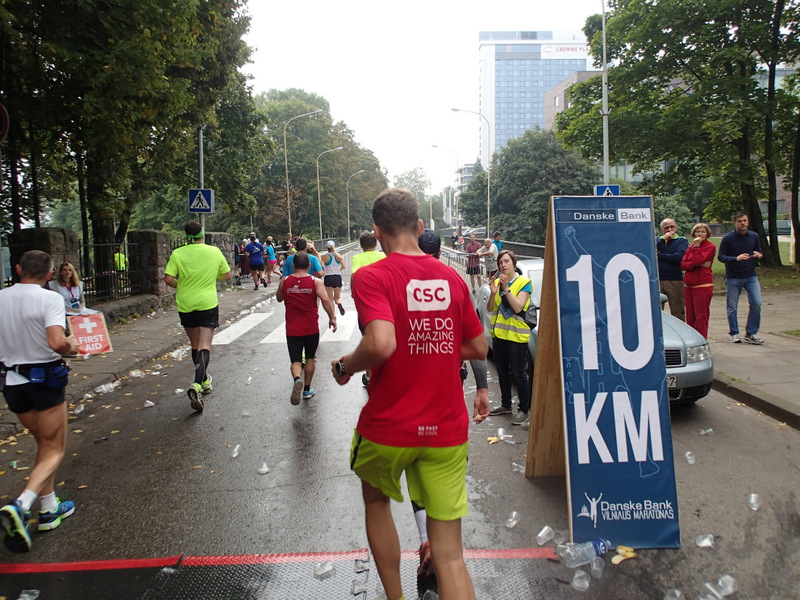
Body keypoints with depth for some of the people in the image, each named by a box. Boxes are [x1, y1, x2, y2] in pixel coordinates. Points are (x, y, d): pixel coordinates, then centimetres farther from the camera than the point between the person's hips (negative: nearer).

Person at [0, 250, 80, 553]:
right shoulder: (49, 299, -16)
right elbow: (57, 343, -27)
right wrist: (72, 345, -7)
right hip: (44, 379, -6)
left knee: (44, 444, 22)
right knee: (55, 451, 7)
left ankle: (49, 508, 26)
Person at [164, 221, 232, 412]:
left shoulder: (178, 253, -5)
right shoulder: (215, 251, -3)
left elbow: (168, 278, -10)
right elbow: (227, 276, 6)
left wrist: (180, 286, 10)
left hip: (186, 305, 2)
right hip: (208, 304, -1)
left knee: (195, 345, 17)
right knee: (205, 346, -4)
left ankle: (204, 381, 31)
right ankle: (197, 385, -23)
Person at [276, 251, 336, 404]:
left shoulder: (284, 281, -2)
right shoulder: (315, 281, -8)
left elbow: (279, 298, 14)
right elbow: (325, 300, -19)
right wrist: (332, 317, -12)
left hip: (292, 329, 0)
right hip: (311, 328, 0)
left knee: (296, 360, 5)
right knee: (310, 358, 18)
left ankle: (297, 380, -25)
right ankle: (307, 389, 26)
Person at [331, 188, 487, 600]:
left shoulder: (371, 276, -12)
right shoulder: (452, 277, 3)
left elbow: (381, 344, -27)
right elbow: (478, 348, 9)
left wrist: (345, 366, -9)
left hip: (388, 427, -2)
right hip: (447, 431, 3)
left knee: (375, 500, 30)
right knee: (450, 556, 9)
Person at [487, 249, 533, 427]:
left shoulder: (524, 282, -6)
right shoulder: (497, 281, 11)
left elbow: (518, 307, -18)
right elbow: (490, 308, 5)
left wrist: (506, 288, -21)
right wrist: (493, 293, -12)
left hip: (516, 335, -6)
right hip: (499, 333, 6)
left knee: (518, 374, -3)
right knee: (502, 372, 16)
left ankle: (524, 410, 6)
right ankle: (505, 405, 29)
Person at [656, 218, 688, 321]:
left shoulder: (682, 240, 5)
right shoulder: (658, 240, 16)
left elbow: (679, 256, -13)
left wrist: (659, 256, -4)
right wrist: (663, 239, -7)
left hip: (675, 281, -2)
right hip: (657, 280, 3)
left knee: (678, 314, 1)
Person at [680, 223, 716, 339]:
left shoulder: (710, 247, -2)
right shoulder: (690, 247, 16)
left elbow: (697, 260, -18)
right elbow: (682, 265, 3)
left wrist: (696, 246, -8)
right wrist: (699, 264, -10)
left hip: (703, 285, -6)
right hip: (688, 285, 6)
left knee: (700, 316, -7)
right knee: (690, 316, 9)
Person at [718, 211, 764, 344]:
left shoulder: (754, 236, 5)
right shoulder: (727, 238, -6)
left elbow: (759, 252, 16)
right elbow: (720, 256, -8)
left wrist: (759, 255, -9)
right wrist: (736, 258, -24)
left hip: (751, 276, 2)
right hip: (733, 278, -2)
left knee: (756, 302, -10)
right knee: (732, 307, 4)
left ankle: (751, 333, 4)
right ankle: (734, 333, 19)